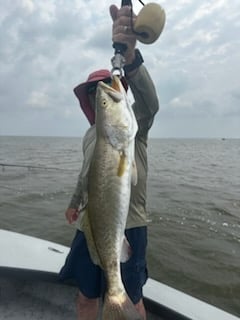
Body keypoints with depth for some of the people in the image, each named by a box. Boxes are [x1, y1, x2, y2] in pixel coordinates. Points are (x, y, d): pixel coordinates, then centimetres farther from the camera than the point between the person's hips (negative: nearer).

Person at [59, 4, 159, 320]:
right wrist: (75, 201, 34)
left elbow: (149, 103, -30)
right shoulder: (90, 134, 14)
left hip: (127, 227, -6)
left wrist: (130, 55, -46)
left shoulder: (133, 123, -7)